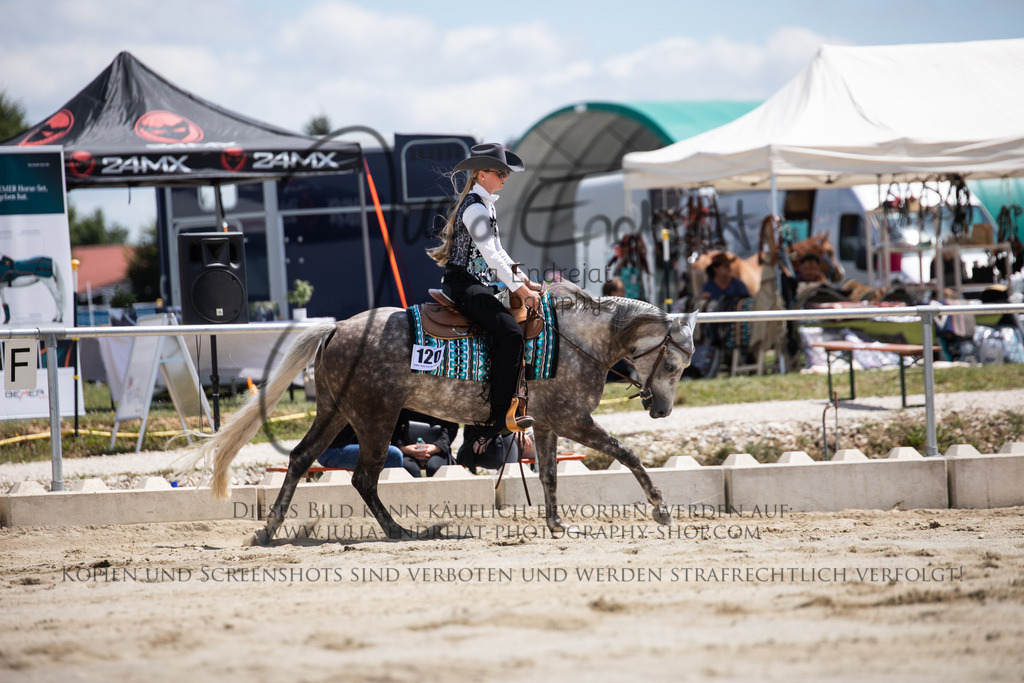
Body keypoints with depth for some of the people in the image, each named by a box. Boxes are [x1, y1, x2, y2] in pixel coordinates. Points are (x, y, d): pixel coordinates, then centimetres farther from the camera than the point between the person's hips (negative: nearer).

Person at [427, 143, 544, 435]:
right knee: (510, 332, -27)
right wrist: (520, 290, -21)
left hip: (478, 286, 11)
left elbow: (498, 252, 24)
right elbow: (491, 255, -21)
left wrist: (524, 281, 13)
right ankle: (500, 416, -30)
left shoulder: (485, 204, 19)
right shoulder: (475, 207, -14)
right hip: (464, 286, -11)